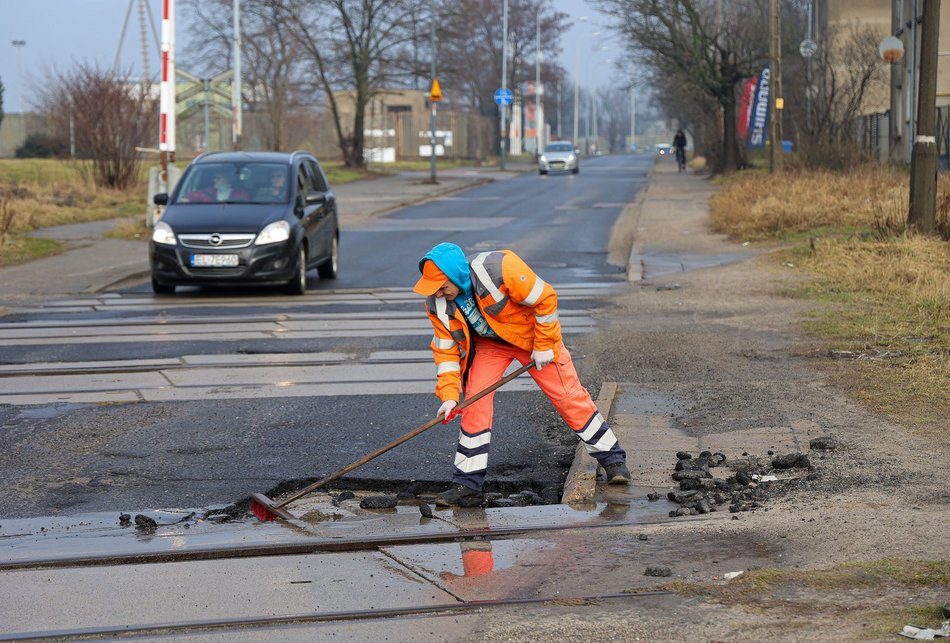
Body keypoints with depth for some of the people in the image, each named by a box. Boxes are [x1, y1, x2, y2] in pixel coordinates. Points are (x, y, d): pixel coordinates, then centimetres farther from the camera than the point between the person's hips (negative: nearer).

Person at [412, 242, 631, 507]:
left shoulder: (500, 268, -36)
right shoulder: (437, 304, -18)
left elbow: (545, 299, -26)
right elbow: (445, 349, -9)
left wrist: (543, 346, -20)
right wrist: (449, 395, -18)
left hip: (531, 334, -3)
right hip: (488, 343, 4)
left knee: (568, 396, -1)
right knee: (475, 402, -12)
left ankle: (612, 458, 13)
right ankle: (467, 482, -5)